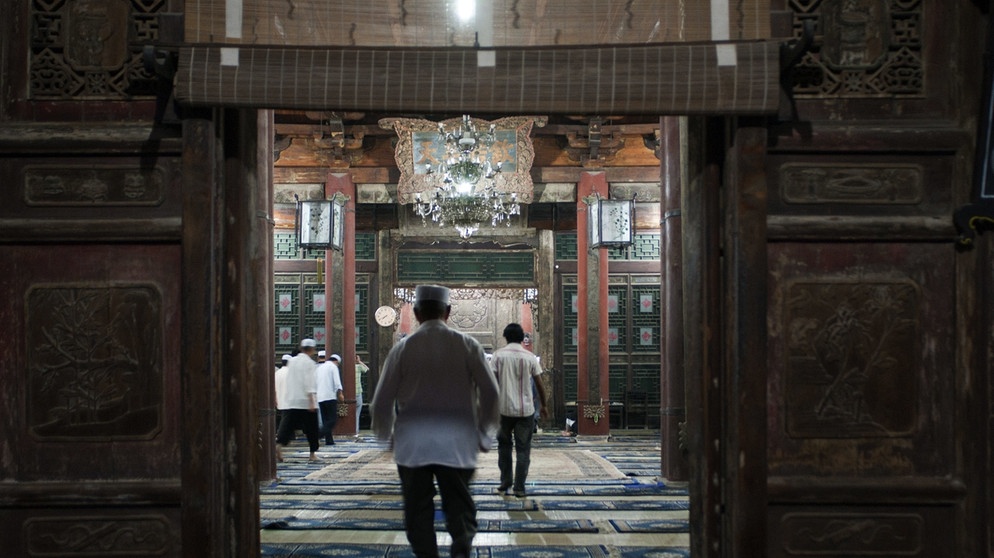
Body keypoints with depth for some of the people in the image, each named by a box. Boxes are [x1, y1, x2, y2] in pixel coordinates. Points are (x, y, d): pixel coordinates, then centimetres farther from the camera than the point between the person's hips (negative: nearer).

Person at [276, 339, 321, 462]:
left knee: (287, 425, -1)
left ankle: (279, 444, -24)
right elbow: (309, 383, -14)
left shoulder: (291, 361, 12)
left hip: (291, 401, 5)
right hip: (306, 401, -5)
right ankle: (313, 454, 12)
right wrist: (312, 401, -16)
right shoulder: (309, 363, -7)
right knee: (311, 428, 6)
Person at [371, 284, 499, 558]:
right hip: (457, 443, 0)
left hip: (412, 444, 0)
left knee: (418, 509, 9)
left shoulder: (403, 348, 0)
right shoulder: (467, 345, -1)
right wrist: (483, 433, 10)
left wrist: (385, 433, 21)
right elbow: (490, 392, -4)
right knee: (459, 506, 8)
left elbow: (382, 399, 2)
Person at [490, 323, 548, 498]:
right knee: (523, 449, 4)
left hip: (504, 408, 0)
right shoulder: (530, 357, 2)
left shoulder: (499, 355, -1)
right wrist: (543, 406, 17)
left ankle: (505, 482, 19)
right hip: (526, 410, 0)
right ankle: (519, 488, 1)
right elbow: (539, 385, 5)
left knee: (504, 445, 18)